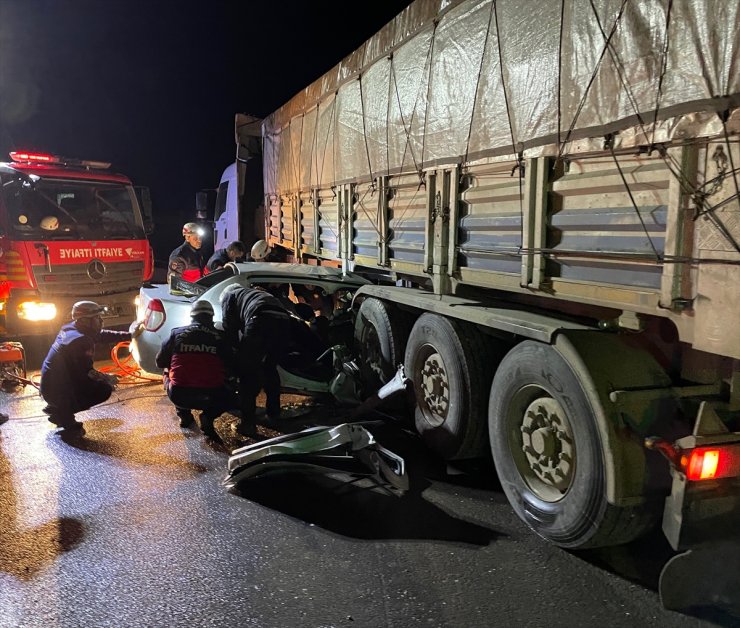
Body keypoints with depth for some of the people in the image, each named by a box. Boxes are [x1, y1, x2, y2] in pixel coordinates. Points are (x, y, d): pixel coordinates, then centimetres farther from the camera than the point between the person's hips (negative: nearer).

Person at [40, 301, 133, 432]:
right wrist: (107, 378, -1)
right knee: (105, 389, -7)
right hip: (56, 390, -9)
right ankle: (63, 413, -4)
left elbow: (101, 335, 15)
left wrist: (130, 335, 16)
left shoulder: (70, 328, 4)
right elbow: (87, 373, -19)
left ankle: (57, 408, 16)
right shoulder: (81, 341, -24)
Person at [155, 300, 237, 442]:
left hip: (178, 395, 2)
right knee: (231, 399, 30)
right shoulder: (220, 337, 6)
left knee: (168, 376, 35)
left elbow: (160, 362, 18)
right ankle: (208, 417, 1)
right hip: (211, 396, -2)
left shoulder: (176, 333, 8)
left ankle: (184, 414, 20)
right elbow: (230, 368, 10)